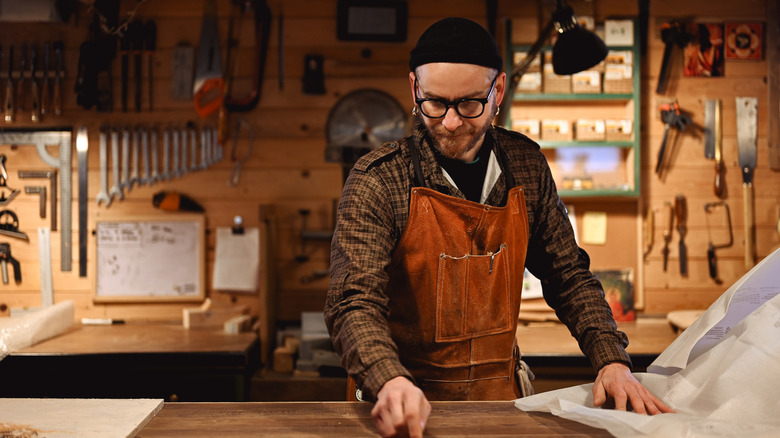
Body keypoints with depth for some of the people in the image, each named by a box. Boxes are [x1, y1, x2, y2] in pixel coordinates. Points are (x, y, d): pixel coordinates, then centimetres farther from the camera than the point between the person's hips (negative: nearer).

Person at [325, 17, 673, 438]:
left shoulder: (525, 164, 4)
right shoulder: (376, 181, -9)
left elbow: (568, 276, 11)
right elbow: (354, 303, -16)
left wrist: (611, 360, -4)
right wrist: (390, 382, -35)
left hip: (502, 397, 3)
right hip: (414, 402, -2)